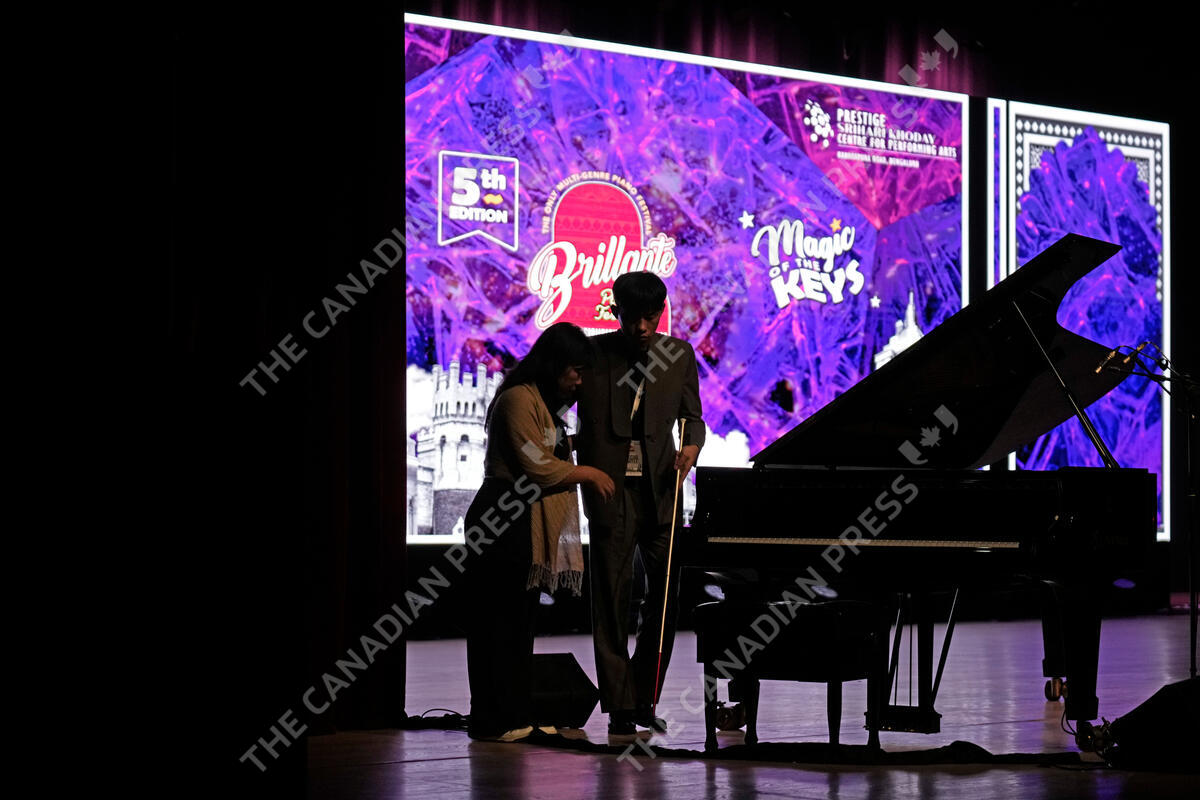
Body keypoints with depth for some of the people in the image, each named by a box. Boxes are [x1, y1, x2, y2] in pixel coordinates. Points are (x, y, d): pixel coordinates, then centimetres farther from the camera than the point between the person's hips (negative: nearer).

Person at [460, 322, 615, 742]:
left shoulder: (545, 403, 22)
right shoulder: (519, 399, -12)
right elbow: (538, 469, -16)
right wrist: (587, 474, -4)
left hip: (528, 530, 11)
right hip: (505, 529, -11)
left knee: (519, 623, 10)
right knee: (500, 623, -7)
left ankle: (515, 716, 14)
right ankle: (493, 720, -5)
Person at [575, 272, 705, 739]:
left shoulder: (679, 355, 9)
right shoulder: (594, 354, 1)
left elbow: (692, 415, 12)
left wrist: (692, 446, -9)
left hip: (660, 488, 3)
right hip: (610, 488, -3)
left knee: (665, 597, 5)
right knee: (612, 600, -3)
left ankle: (644, 700, 20)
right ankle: (620, 709, 1)